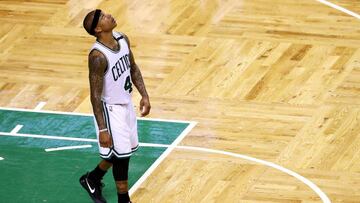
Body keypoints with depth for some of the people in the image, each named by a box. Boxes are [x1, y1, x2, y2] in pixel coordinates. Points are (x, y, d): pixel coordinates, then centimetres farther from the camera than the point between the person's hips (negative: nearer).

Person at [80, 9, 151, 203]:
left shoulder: (122, 39, -4)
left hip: (126, 104, 8)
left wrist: (144, 95, 5)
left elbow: (133, 68, 13)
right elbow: (95, 95, -24)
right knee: (121, 155, -2)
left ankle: (92, 180, 41)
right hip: (110, 109, -8)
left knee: (126, 150, 19)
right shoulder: (98, 56, -27)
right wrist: (102, 129, -23)